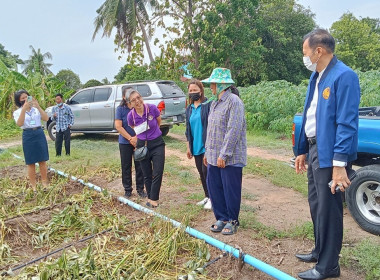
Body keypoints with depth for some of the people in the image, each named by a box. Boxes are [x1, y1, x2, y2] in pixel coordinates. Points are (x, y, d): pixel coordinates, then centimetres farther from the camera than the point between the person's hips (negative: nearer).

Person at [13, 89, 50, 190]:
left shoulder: (36, 109, 7)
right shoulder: (17, 112, 1)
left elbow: (46, 118, -7)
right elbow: (19, 124, -17)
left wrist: (38, 106, -17)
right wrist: (24, 109, -24)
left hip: (40, 134, 2)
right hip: (28, 136, -1)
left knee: (42, 161, 7)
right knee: (31, 163, 4)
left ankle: (45, 183, 20)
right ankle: (33, 186, 13)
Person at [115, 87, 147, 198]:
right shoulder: (120, 109, -2)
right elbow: (118, 126, -7)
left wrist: (137, 137, -12)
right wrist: (130, 138, -13)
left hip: (139, 142, 0)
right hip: (125, 142, 0)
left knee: (140, 166, 4)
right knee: (126, 166, 8)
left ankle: (140, 189, 18)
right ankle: (127, 189, 22)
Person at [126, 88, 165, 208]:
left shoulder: (152, 108, -16)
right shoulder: (131, 115, -11)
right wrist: (141, 135, 6)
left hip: (157, 144, -1)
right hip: (142, 145, 1)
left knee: (158, 173, -5)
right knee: (147, 175, 10)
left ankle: (153, 198, 7)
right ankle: (151, 197, 26)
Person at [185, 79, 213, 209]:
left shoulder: (208, 105, -10)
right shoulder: (189, 109, 11)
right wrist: (188, 147, 15)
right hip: (196, 147, 6)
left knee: (206, 171, -2)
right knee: (201, 173, 13)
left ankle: (212, 198, 14)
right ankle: (207, 196, 28)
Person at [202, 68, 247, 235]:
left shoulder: (234, 101, -13)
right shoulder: (215, 104, 16)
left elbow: (234, 130, -19)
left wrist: (224, 154, -20)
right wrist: (207, 152, 17)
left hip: (230, 158, -8)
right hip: (214, 156, 9)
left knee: (231, 190, 3)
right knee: (214, 188, 11)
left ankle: (232, 221, 20)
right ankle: (222, 218, 26)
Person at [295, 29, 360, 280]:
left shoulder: (344, 76, -15)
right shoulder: (316, 77, 12)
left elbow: (347, 124, -21)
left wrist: (340, 164, -23)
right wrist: (303, 151, 17)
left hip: (330, 154, -9)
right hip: (314, 149, 9)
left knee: (328, 209, 1)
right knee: (316, 205, 19)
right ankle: (320, 252, 36)